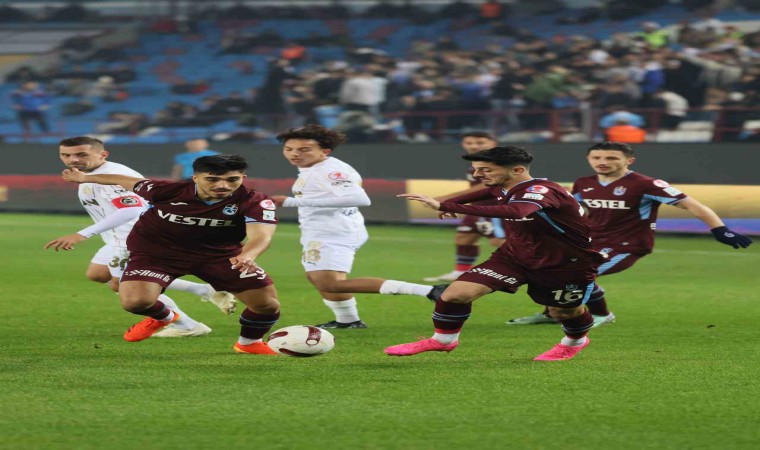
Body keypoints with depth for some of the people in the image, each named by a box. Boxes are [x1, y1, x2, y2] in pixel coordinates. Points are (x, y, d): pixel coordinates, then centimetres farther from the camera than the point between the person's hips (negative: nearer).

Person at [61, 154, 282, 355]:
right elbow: (127, 181, -5)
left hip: (219, 254, 1)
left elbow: (261, 235, -44)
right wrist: (85, 177, 11)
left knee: (267, 303, -8)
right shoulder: (168, 190, -23)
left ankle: (249, 343, 31)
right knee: (135, 301, -24)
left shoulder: (255, 202, -27)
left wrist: (247, 256, -69)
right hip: (157, 252, -1)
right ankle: (164, 316, 18)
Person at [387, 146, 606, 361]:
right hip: (515, 255, 6)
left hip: (567, 264, -6)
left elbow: (516, 211, -56)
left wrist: (445, 207, -58)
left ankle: (575, 342, 50)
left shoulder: (543, 191, -33)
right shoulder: (502, 188, -6)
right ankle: (443, 340, 12)